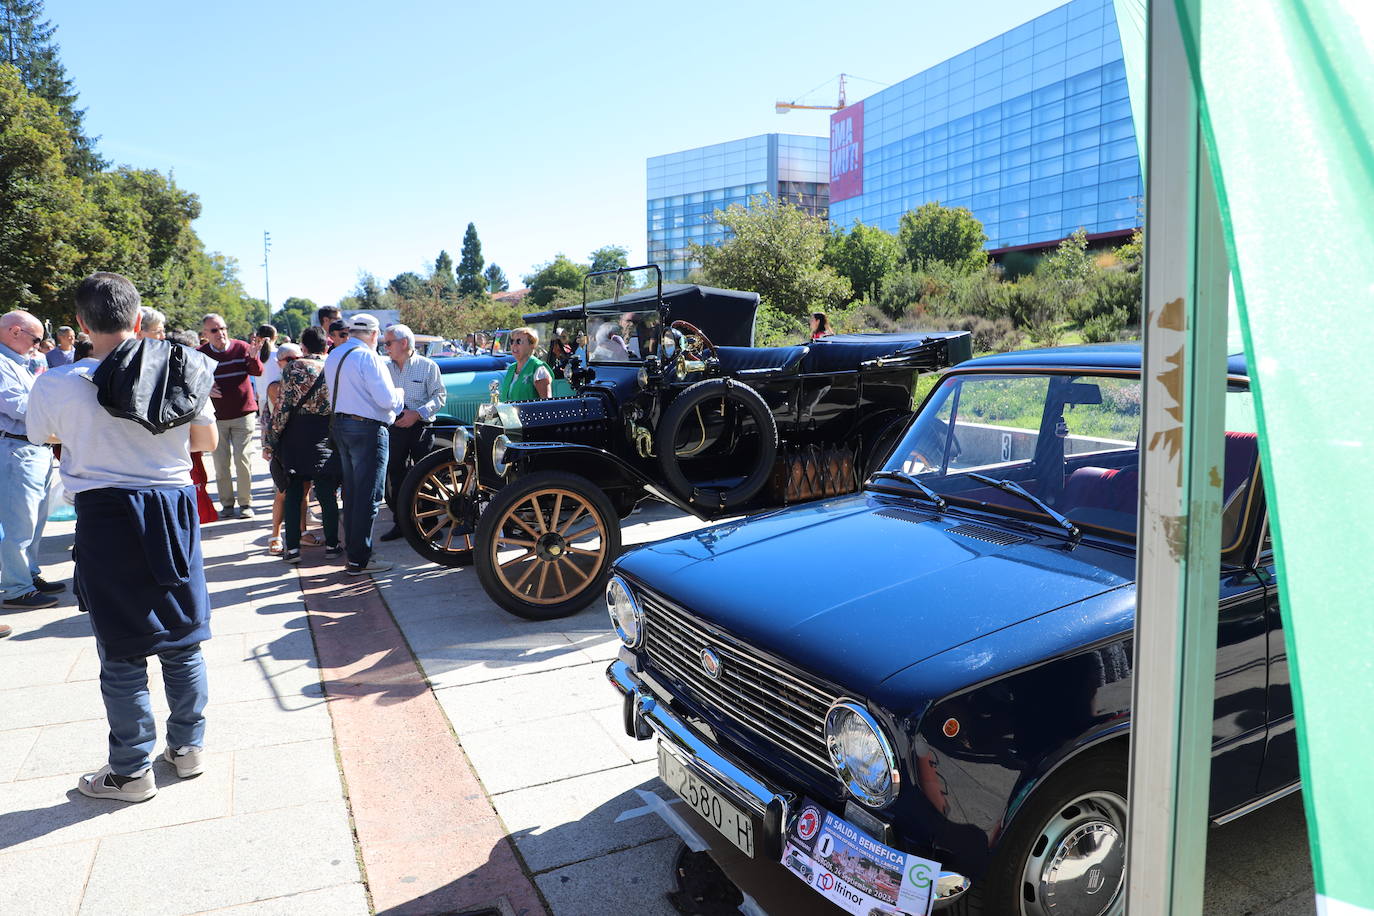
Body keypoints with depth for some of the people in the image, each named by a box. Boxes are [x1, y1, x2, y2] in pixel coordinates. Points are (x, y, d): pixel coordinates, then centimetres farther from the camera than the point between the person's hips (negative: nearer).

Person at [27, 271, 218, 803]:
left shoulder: (57, 385, -10)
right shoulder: (182, 373, -4)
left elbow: (42, 435, 12)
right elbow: (207, 441, 10)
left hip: (106, 519, -3)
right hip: (174, 507, 3)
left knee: (121, 653, 8)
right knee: (182, 641, 15)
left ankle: (131, 772, 21)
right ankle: (188, 748, 29)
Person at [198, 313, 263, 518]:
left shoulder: (240, 347, 0)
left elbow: (258, 371, -9)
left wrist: (253, 357, -28)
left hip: (243, 413, -1)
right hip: (217, 417, 1)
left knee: (242, 459, -4)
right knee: (221, 463, 2)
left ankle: (245, 503, 7)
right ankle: (227, 504, 13)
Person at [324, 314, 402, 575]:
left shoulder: (333, 356, 12)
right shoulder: (367, 357, -15)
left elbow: (336, 393, 18)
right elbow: (386, 399, -19)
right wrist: (400, 394, 1)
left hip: (340, 424, 9)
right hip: (367, 429, -9)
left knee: (350, 493, 16)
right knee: (367, 497, -4)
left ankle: (352, 548, 24)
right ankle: (359, 560, -2)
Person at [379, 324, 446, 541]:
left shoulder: (427, 366, -1)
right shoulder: (385, 368, 13)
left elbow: (440, 396, -6)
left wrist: (417, 413, -16)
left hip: (421, 428, -4)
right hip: (393, 428, 4)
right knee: (395, 476, 6)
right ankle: (400, 522, 16)